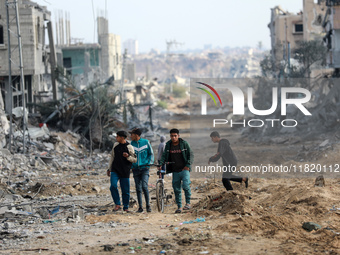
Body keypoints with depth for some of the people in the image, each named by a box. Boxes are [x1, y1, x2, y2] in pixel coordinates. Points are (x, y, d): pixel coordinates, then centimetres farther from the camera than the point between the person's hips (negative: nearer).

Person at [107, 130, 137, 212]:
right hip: (115, 170, 3)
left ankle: (126, 207, 16)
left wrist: (128, 156, -20)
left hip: (125, 172, -3)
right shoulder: (115, 145, 8)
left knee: (125, 190, 1)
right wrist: (109, 169, 18)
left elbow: (135, 159, -2)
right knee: (113, 186, -17)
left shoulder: (129, 147, -6)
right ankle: (117, 204, -7)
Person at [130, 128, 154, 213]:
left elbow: (151, 154, 9)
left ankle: (148, 205, -3)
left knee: (144, 186, -16)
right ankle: (140, 207, 8)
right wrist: (131, 166, 3)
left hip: (144, 168, -3)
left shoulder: (146, 142, 1)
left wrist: (149, 164, -2)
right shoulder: (131, 144, 7)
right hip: (136, 169, 3)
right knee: (138, 188, 2)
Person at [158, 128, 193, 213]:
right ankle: (179, 207, 14)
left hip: (184, 169, -4)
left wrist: (188, 165, -13)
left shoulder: (184, 143, -3)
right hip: (175, 171, 4)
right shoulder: (168, 145, 6)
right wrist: (161, 164, -9)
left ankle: (188, 203, -4)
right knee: (176, 189, 4)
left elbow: (190, 155, 0)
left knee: (185, 185, -20)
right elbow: (164, 155, 8)